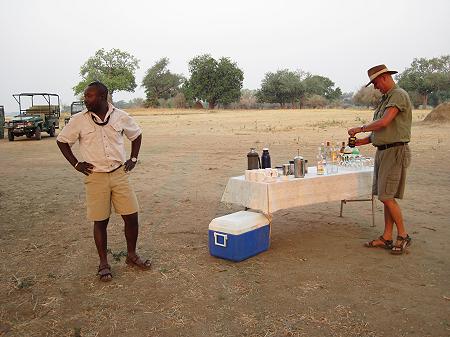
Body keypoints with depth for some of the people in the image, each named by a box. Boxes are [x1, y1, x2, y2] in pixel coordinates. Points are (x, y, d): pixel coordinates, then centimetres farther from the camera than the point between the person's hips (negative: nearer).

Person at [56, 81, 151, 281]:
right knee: (100, 221, 5)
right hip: (95, 177, -1)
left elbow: (136, 134, 15)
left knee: (131, 216, 2)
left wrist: (133, 159, 7)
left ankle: (131, 255, 24)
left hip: (119, 175, 1)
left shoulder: (121, 117, -2)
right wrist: (76, 164, 2)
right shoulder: (79, 120, -4)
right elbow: (62, 141, 9)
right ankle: (103, 263, 22)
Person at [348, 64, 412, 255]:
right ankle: (387, 238, 15)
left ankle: (403, 236, 6)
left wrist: (360, 129, -10)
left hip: (395, 152, -9)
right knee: (386, 197, 9)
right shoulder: (385, 98, 19)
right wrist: (365, 140, 10)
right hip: (382, 151, 9)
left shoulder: (399, 95, -10)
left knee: (387, 196, -9)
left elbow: (384, 123, -21)